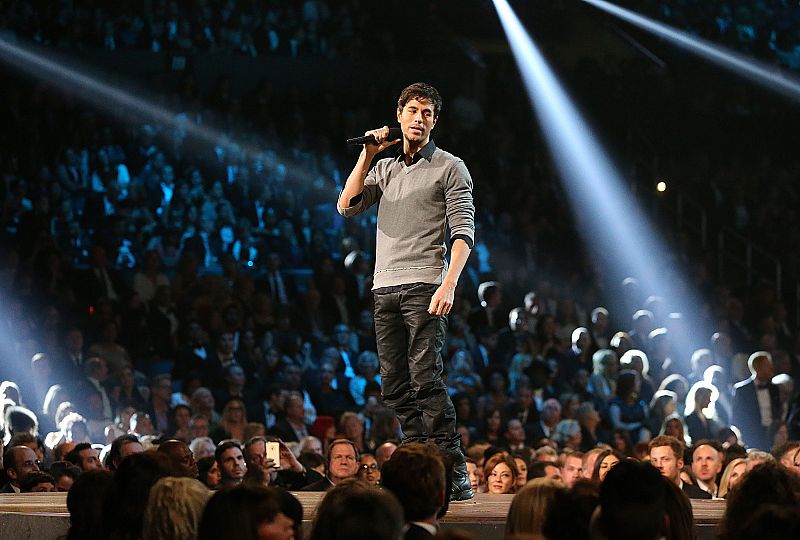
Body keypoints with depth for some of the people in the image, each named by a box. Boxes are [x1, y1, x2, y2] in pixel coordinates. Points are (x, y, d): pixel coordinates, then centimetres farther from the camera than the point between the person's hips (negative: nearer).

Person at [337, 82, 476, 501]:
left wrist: (448, 284, -18)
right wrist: (367, 155, 4)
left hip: (424, 286, -6)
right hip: (385, 289, 6)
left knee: (425, 379, -16)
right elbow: (346, 207, 9)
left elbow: (463, 233, -4)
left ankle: (454, 474, -17)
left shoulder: (449, 168, 4)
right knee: (394, 387, 4)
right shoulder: (384, 169, 21)